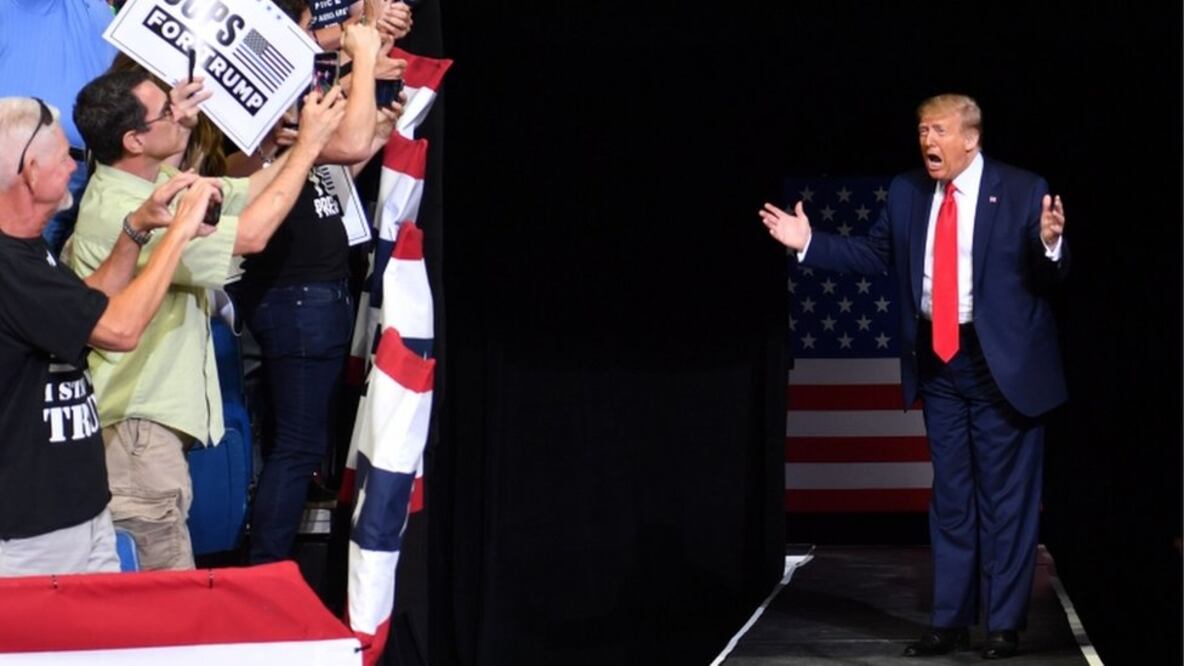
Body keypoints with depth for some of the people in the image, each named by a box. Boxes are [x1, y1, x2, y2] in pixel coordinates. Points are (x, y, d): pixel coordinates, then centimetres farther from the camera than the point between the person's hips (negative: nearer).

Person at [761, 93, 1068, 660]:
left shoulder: (1023, 191, -9)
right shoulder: (906, 193, 4)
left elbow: (1050, 277, -12)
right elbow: (875, 253, 9)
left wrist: (1050, 244, -34)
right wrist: (809, 244, 1)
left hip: (1001, 362, -5)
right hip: (936, 360, 5)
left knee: (1005, 498, 2)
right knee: (950, 498, 12)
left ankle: (1005, 624, 11)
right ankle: (950, 621, 19)